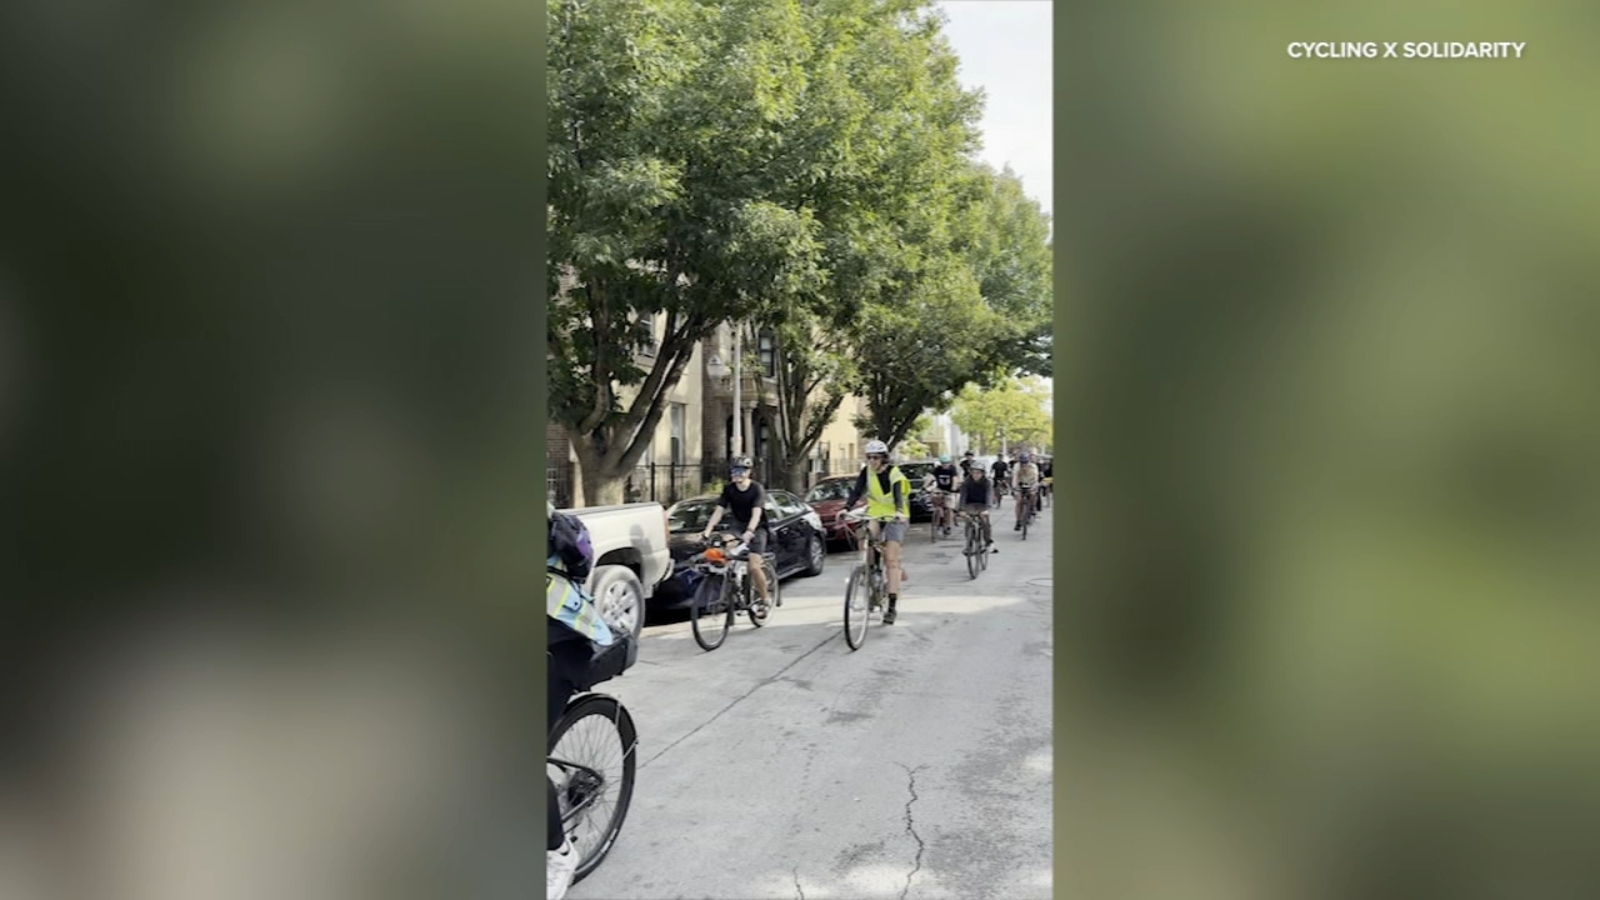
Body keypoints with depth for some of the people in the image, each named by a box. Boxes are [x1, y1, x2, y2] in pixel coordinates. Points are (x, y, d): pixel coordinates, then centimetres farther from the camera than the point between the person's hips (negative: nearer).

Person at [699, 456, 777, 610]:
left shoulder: (757, 489, -15)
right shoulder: (729, 490, -3)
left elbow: (756, 513, -27)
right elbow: (719, 511, -10)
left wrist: (749, 532, -44)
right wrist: (707, 530, -24)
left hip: (757, 529, -6)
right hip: (738, 528, 6)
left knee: (753, 566, -21)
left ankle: (766, 598, -1)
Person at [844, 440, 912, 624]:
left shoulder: (894, 473, -16)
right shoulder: (867, 472, -4)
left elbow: (898, 495, -31)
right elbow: (857, 491, -14)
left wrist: (899, 512, -51)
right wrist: (846, 508, -31)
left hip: (895, 517, -5)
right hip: (875, 514, 5)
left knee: (891, 559, -13)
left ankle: (893, 606, -12)